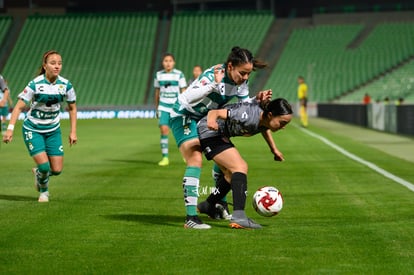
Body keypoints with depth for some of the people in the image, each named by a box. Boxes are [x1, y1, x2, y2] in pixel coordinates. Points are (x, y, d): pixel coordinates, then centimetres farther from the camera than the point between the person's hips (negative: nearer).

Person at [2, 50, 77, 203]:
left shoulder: (66, 85, -9)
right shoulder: (35, 84, -20)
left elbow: (72, 108, 6)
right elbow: (19, 107, -18)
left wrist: (73, 132, 3)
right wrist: (10, 128, -27)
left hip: (53, 130, 4)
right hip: (33, 130, -4)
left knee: (57, 170, -2)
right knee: (44, 165, -17)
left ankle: (38, 172, 34)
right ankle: (43, 191, 16)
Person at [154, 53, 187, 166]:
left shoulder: (179, 74, -3)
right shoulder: (159, 75, 5)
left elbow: (184, 92, -1)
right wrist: (157, 108, 18)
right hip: (163, 107, 2)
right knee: (164, 129, -12)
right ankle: (165, 157, -9)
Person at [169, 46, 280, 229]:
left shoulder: (241, 82, -8)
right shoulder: (212, 75, -31)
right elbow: (190, 98, -44)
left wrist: (258, 100, -15)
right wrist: (214, 85, -54)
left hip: (207, 118, 8)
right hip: (184, 116, -8)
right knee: (195, 160, -22)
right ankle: (191, 217, -26)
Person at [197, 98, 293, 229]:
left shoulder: (265, 119, -7)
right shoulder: (250, 116, -33)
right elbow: (215, 112, -36)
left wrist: (274, 149, 23)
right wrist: (211, 121, -57)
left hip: (220, 135, 10)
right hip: (208, 131, -10)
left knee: (232, 174, 19)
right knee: (240, 167, -22)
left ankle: (208, 206, 39)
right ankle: (238, 216, -32)